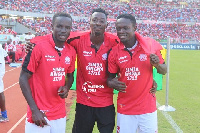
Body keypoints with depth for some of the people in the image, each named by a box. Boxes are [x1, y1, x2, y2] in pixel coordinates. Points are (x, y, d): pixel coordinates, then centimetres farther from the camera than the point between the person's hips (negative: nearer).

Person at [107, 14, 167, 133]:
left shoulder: (151, 45, -8)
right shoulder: (114, 52, -6)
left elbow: (163, 71, 4)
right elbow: (110, 77, 5)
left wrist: (157, 65, -18)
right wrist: (112, 83, -18)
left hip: (148, 107, 0)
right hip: (124, 108, 1)